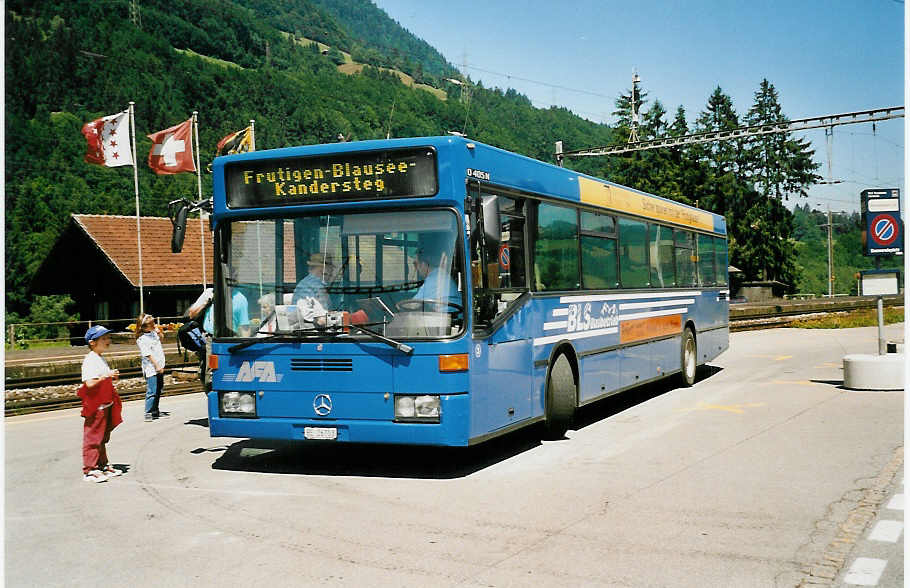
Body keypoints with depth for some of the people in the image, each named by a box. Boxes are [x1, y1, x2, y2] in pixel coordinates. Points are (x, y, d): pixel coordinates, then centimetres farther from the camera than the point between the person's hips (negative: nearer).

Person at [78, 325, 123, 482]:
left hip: (105, 404, 10)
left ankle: (103, 465, 27)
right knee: (92, 438, -5)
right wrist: (106, 376, -28)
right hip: (95, 406, -10)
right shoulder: (90, 361, -16)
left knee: (102, 438, 17)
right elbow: (90, 383, -25)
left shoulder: (101, 359, 15)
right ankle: (89, 471, -1)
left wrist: (112, 378, 6)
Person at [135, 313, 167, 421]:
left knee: (158, 390, 14)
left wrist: (158, 331, 6)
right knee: (151, 391, -11)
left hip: (159, 367, 9)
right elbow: (148, 354, -19)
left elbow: (161, 337, 28)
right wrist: (157, 366, -21)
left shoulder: (153, 332, 8)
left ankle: (155, 411, 24)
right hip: (151, 369, -9)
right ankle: (148, 413, -8)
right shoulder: (142, 339, -16)